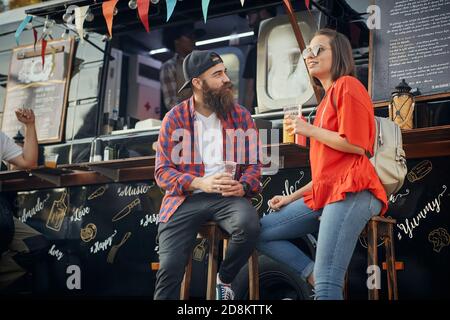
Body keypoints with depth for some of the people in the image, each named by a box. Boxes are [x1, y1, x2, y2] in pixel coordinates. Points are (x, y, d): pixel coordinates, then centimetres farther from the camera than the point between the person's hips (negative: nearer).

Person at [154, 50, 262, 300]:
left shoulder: (240, 115, 7)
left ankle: (225, 279, -1)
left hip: (228, 196, 1)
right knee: (169, 268, -15)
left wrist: (242, 187, -16)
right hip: (186, 198, -1)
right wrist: (201, 183, -17)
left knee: (249, 225, -31)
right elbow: (162, 171, -1)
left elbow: (254, 163, 8)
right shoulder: (174, 119, 2)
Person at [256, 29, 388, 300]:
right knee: (260, 232, 8)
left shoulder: (347, 85, -1)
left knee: (327, 284, -20)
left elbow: (356, 145, -14)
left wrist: (309, 130, -6)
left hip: (351, 192, -10)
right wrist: (292, 197, 19)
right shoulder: (328, 97, 24)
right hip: (324, 193, 10)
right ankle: (315, 275, -2)